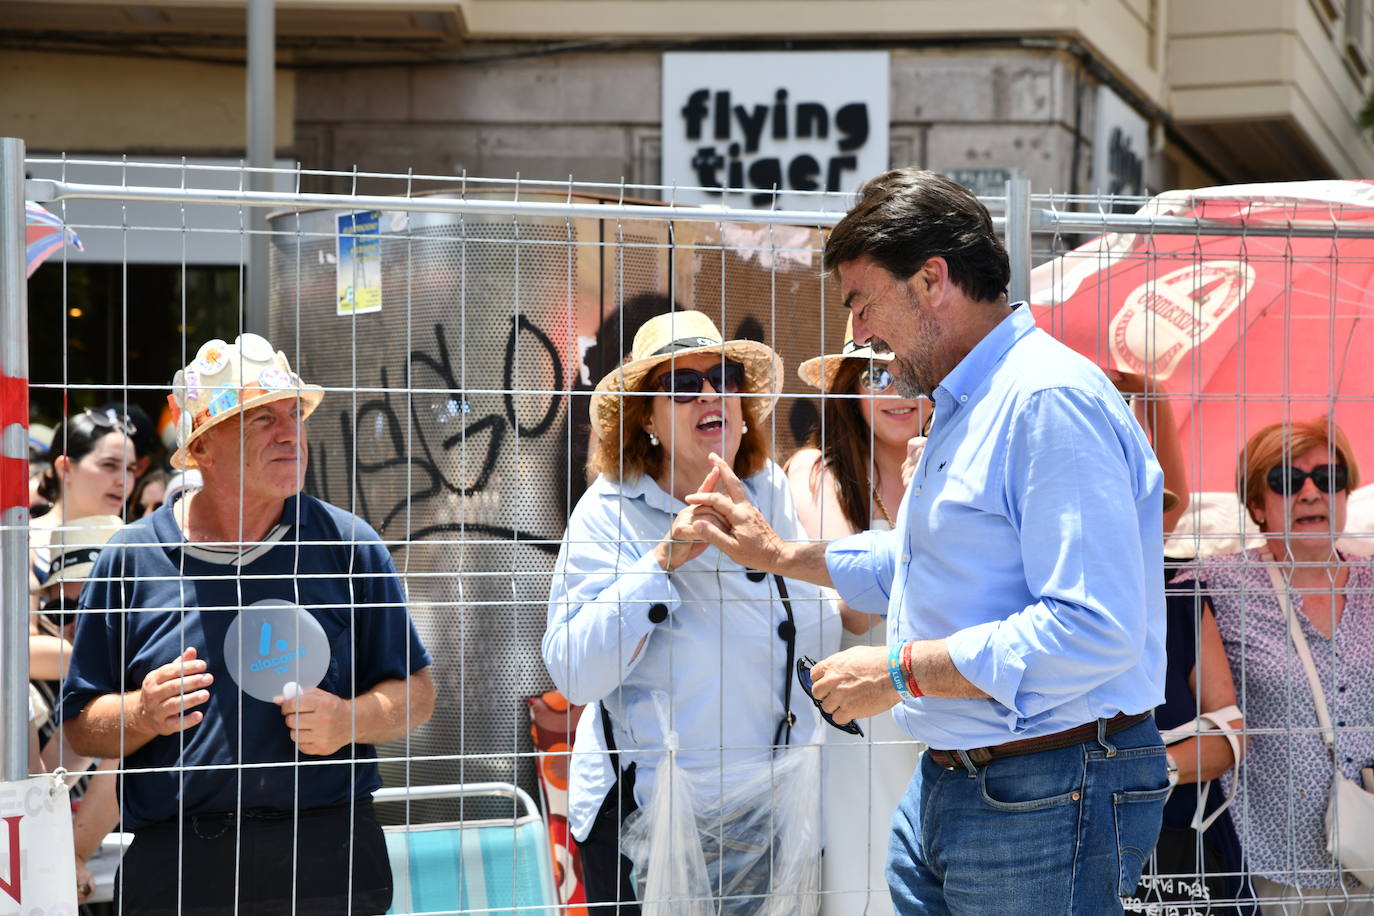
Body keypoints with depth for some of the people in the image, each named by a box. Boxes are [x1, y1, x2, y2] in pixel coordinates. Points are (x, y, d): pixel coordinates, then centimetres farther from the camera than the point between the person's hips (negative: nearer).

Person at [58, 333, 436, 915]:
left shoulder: (348, 546, 5)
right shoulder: (132, 559, 4)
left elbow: (414, 692, 7)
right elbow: (81, 725, 6)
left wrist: (351, 719, -12)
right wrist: (142, 714, -13)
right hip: (177, 865, 0)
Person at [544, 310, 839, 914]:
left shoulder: (769, 492, 3)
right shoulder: (611, 511, -9)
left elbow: (820, 637, 5)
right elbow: (574, 675, -19)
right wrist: (663, 560, -24)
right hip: (645, 812, -4)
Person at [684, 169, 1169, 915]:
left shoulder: (1052, 400, -19)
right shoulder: (962, 408, 18)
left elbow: (1094, 630, -27)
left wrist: (903, 671, -21)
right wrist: (781, 555, 27)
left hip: (1047, 798, -10)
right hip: (942, 789, 10)